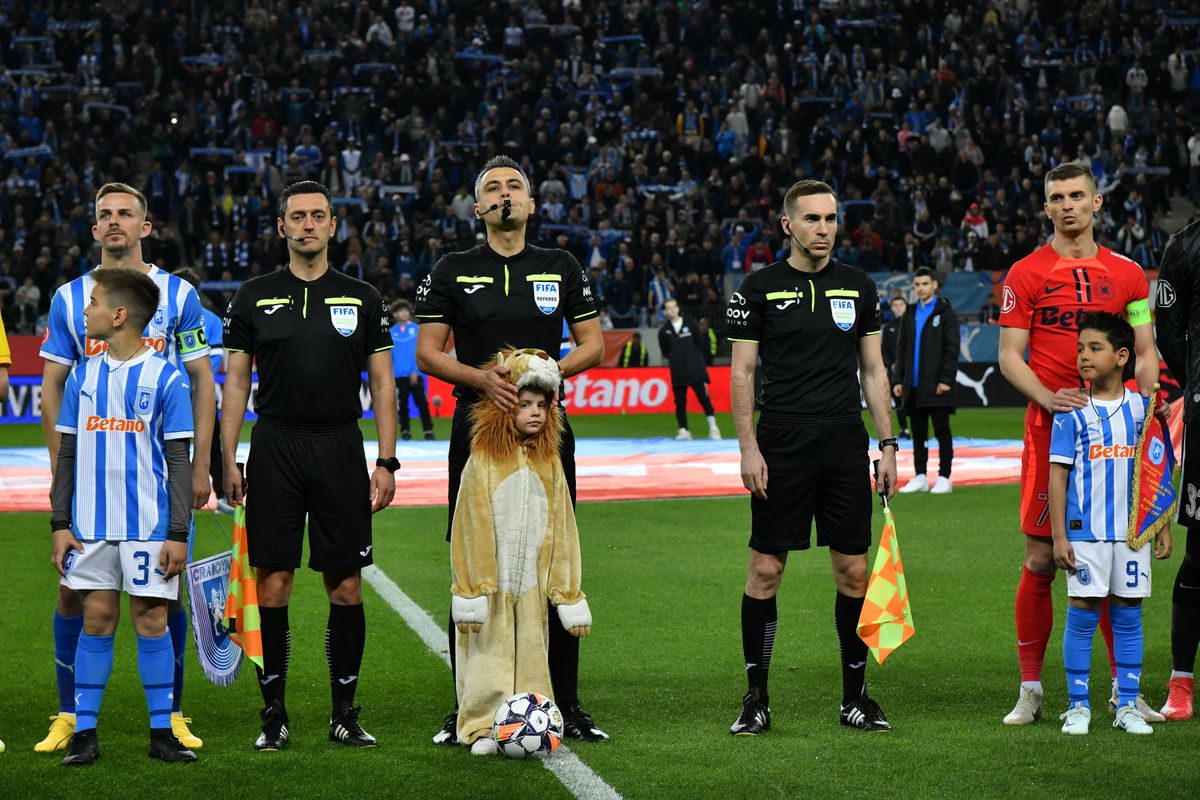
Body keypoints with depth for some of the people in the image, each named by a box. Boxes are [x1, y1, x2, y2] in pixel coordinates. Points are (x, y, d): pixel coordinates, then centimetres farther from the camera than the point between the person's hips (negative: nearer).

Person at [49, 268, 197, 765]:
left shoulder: (165, 378, -3)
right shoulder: (83, 377, 8)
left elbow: (179, 462, -2)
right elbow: (67, 454, 12)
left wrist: (178, 533, -6)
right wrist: (60, 523, 6)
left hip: (149, 526, -3)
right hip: (91, 526, 3)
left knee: (151, 621, 1)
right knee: (96, 619, 4)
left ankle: (162, 732, 9)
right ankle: (84, 732, 9)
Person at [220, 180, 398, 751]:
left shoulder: (362, 299, 8)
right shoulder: (254, 298, 7)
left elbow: (382, 385, 7)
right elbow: (236, 383, 8)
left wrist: (386, 462, -1)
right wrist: (228, 462, 0)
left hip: (340, 447, 0)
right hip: (274, 447, 0)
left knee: (345, 586, 1)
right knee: (273, 582, -1)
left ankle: (344, 713, 11)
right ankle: (274, 714, 7)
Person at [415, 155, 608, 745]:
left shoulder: (561, 268, 9)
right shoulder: (453, 271, 6)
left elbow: (592, 344, 9)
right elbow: (429, 353, 2)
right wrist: (482, 379, -15)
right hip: (476, 427, -1)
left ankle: (565, 704, 8)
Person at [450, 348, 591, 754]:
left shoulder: (549, 465, 7)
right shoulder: (483, 463, -6)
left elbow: (562, 532, 9)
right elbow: (470, 531, -6)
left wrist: (570, 599, 7)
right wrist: (470, 595, -9)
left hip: (532, 586, 4)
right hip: (490, 587, -3)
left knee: (530, 655, 7)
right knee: (488, 654, 0)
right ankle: (484, 728, 7)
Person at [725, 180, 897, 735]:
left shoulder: (859, 287, 9)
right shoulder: (760, 288, 0)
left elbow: (873, 370, 12)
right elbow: (741, 372, 0)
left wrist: (887, 445, 6)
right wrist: (749, 449, -9)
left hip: (845, 444, 3)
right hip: (782, 444, -3)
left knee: (854, 571, 3)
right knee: (766, 569, -1)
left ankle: (855, 697, 14)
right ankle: (756, 698, 8)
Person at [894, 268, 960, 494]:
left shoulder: (945, 313, 0)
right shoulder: (909, 316, 17)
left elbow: (952, 348, -7)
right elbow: (901, 350, 18)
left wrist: (946, 379, -15)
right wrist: (898, 380, 9)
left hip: (936, 385, -6)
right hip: (913, 386, 6)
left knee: (942, 431, -3)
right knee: (918, 433, 7)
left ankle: (944, 478, 0)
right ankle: (920, 477, 12)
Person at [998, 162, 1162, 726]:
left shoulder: (1127, 273, 12)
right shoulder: (1026, 273, 3)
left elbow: (1145, 351, 14)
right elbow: (1009, 355, 0)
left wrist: (1142, 400, -4)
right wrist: (1048, 398, -16)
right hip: (1049, 426, -2)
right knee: (1041, 559, -2)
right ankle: (1030, 689, 6)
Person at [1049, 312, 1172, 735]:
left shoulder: (1141, 407, 5)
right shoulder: (1072, 412, -3)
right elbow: (1058, 475, -3)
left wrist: (1163, 526, 9)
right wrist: (1059, 536, -7)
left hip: (1133, 530, 2)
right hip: (1086, 531, -2)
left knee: (1128, 616, 7)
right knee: (1082, 613, -1)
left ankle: (1128, 706, 14)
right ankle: (1078, 705, 8)